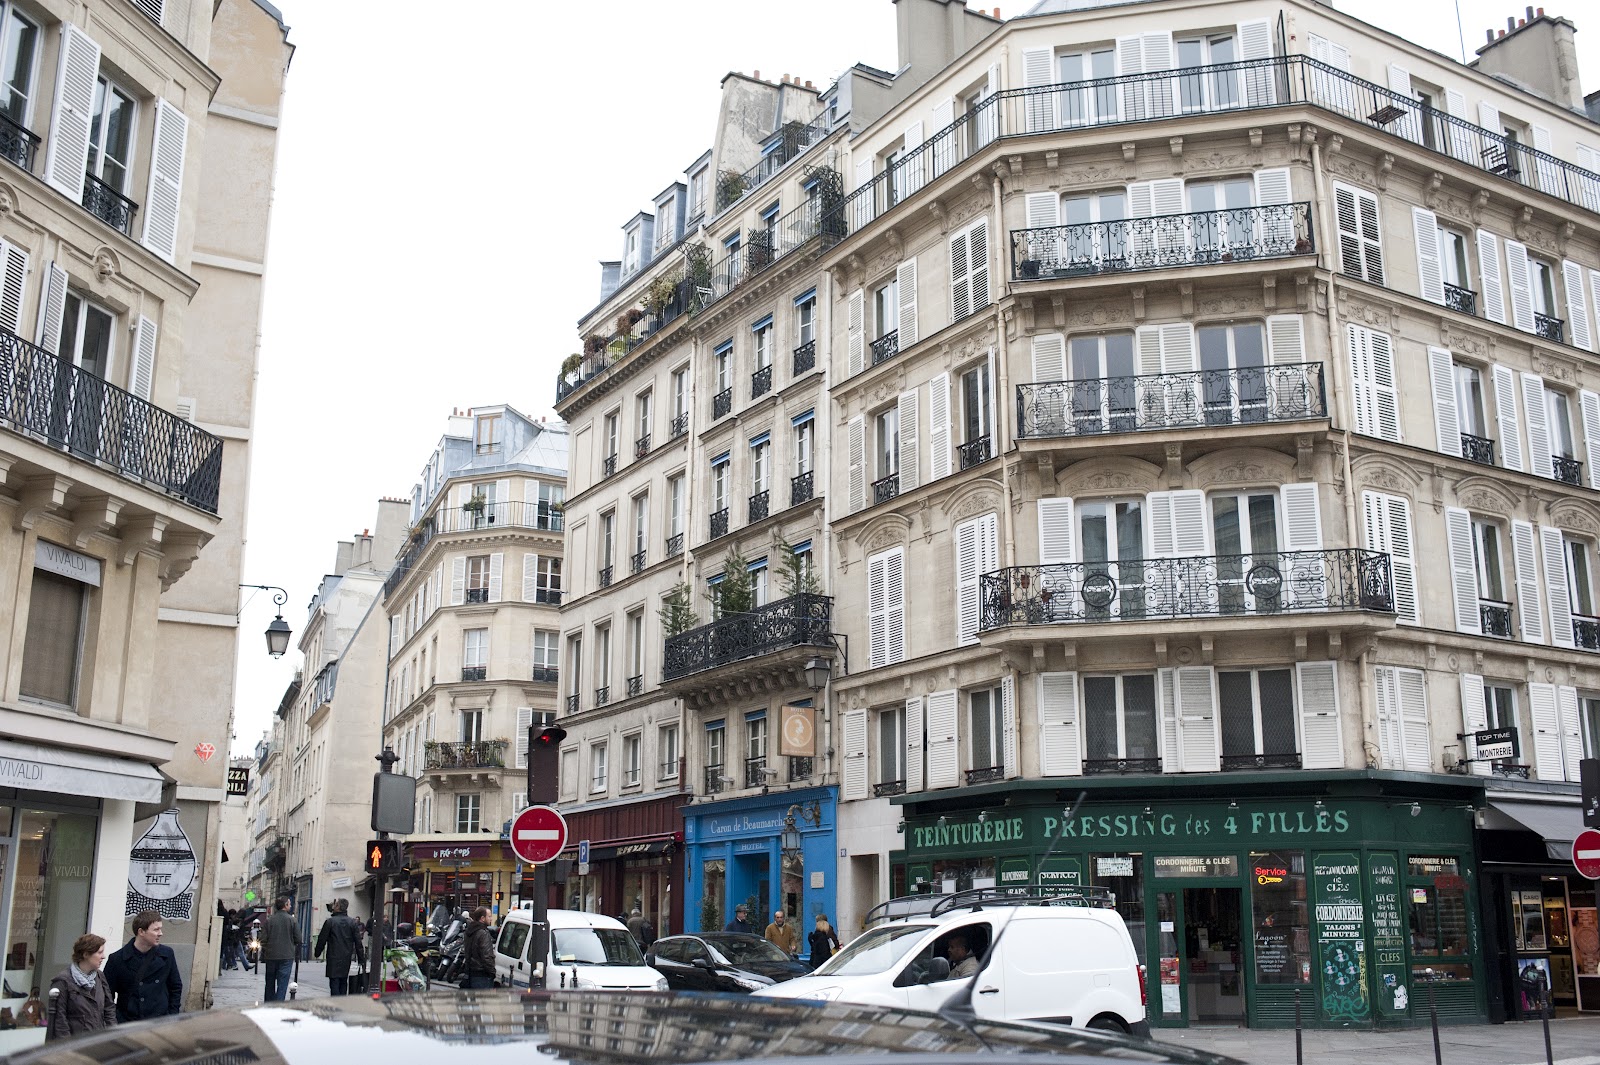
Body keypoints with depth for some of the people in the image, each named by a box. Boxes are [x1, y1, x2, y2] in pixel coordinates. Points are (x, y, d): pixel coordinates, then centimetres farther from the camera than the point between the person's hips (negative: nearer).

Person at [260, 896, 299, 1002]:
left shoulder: (269, 920, -2)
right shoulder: (291, 920, -7)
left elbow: (263, 939, -2)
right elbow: (298, 939, -5)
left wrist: (263, 955, 12)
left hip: (271, 956, 3)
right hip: (287, 956, -2)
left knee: (270, 983, 17)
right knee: (282, 983, -1)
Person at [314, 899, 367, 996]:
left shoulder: (330, 921, -7)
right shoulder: (353, 923, 3)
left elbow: (322, 940, -3)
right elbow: (358, 943, 3)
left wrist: (317, 953, 14)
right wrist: (362, 959, 7)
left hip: (334, 959, -4)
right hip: (346, 959, 4)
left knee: (334, 984, -3)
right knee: (343, 984, 14)